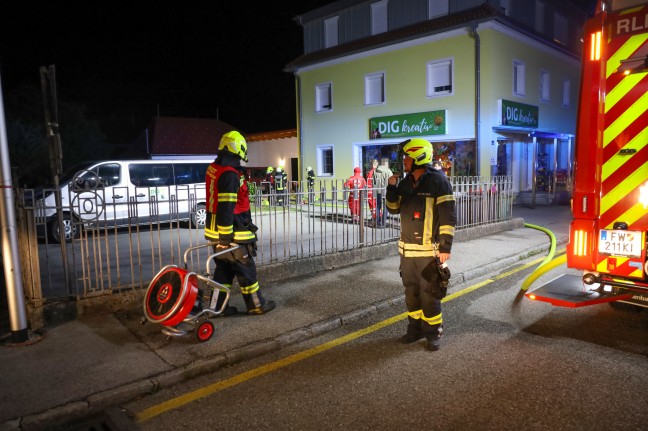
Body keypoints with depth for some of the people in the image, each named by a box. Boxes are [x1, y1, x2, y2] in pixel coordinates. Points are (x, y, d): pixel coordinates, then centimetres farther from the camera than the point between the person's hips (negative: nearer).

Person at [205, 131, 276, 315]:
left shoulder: (213, 168, 9)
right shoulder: (229, 174, -22)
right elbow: (226, 208, -25)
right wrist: (226, 237, -22)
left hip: (214, 230, 9)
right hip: (232, 233, -9)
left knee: (223, 269, 18)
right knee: (246, 269, 5)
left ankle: (218, 306, 25)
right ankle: (255, 305, 18)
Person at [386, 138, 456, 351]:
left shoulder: (437, 181, -11)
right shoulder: (405, 183, 10)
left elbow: (448, 216, -13)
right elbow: (394, 209, 17)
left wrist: (445, 246, -17)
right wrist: (391, 187, 2)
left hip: (429, 250, -7)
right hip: (406, 249, 7)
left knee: (429, 294, 0)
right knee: (411, 292, 14)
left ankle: (433, 333, 16)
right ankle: (415, 328, 29)